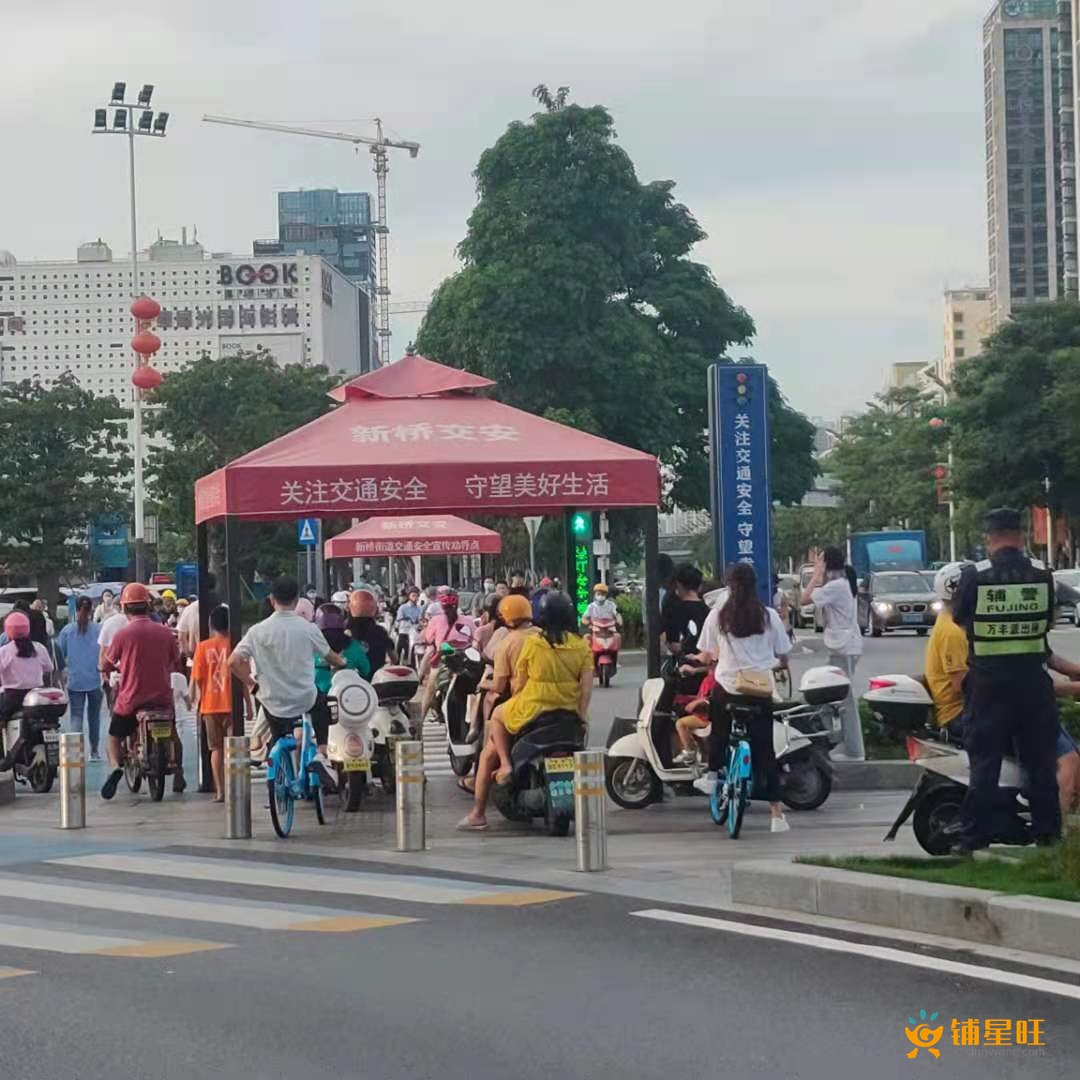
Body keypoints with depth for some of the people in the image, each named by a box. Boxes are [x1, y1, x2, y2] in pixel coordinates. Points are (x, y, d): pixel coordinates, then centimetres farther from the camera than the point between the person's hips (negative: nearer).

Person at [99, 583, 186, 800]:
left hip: (131, 699, -2)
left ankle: (116, 765, -13)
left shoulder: (123, 634, -10)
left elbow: (106, 666, 0)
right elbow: (177, 665, 9)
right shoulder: (166, 633, -3)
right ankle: (178, 774, 23)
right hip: (162, 698, 3)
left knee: (114, 738, 15)